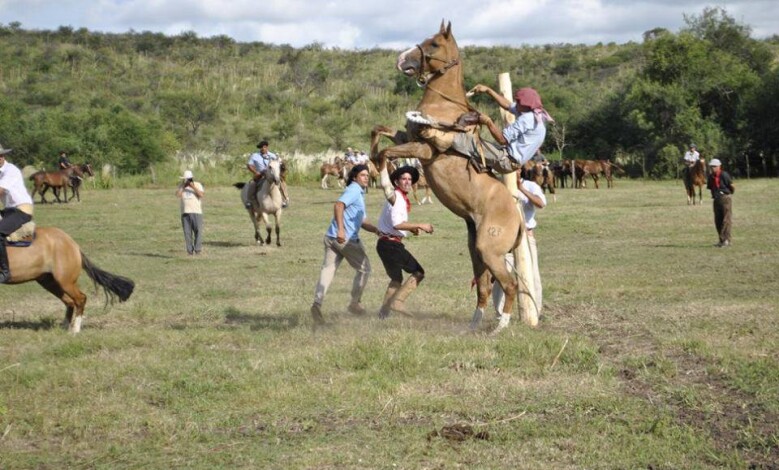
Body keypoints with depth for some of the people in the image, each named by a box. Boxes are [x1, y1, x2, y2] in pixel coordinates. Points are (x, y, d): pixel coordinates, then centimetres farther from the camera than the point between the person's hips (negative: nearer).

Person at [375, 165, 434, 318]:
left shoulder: (399, 197, 16)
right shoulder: (397, 197, -14)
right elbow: (396, 224, -24)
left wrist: (411, 228, 15)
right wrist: (419, 226, -19)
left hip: (385, 243, 10)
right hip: (391, 243, -10)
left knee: (396, 278, 23)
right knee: (418, 272, -6)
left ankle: (384, 310, 22)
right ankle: (398, 301, -12)